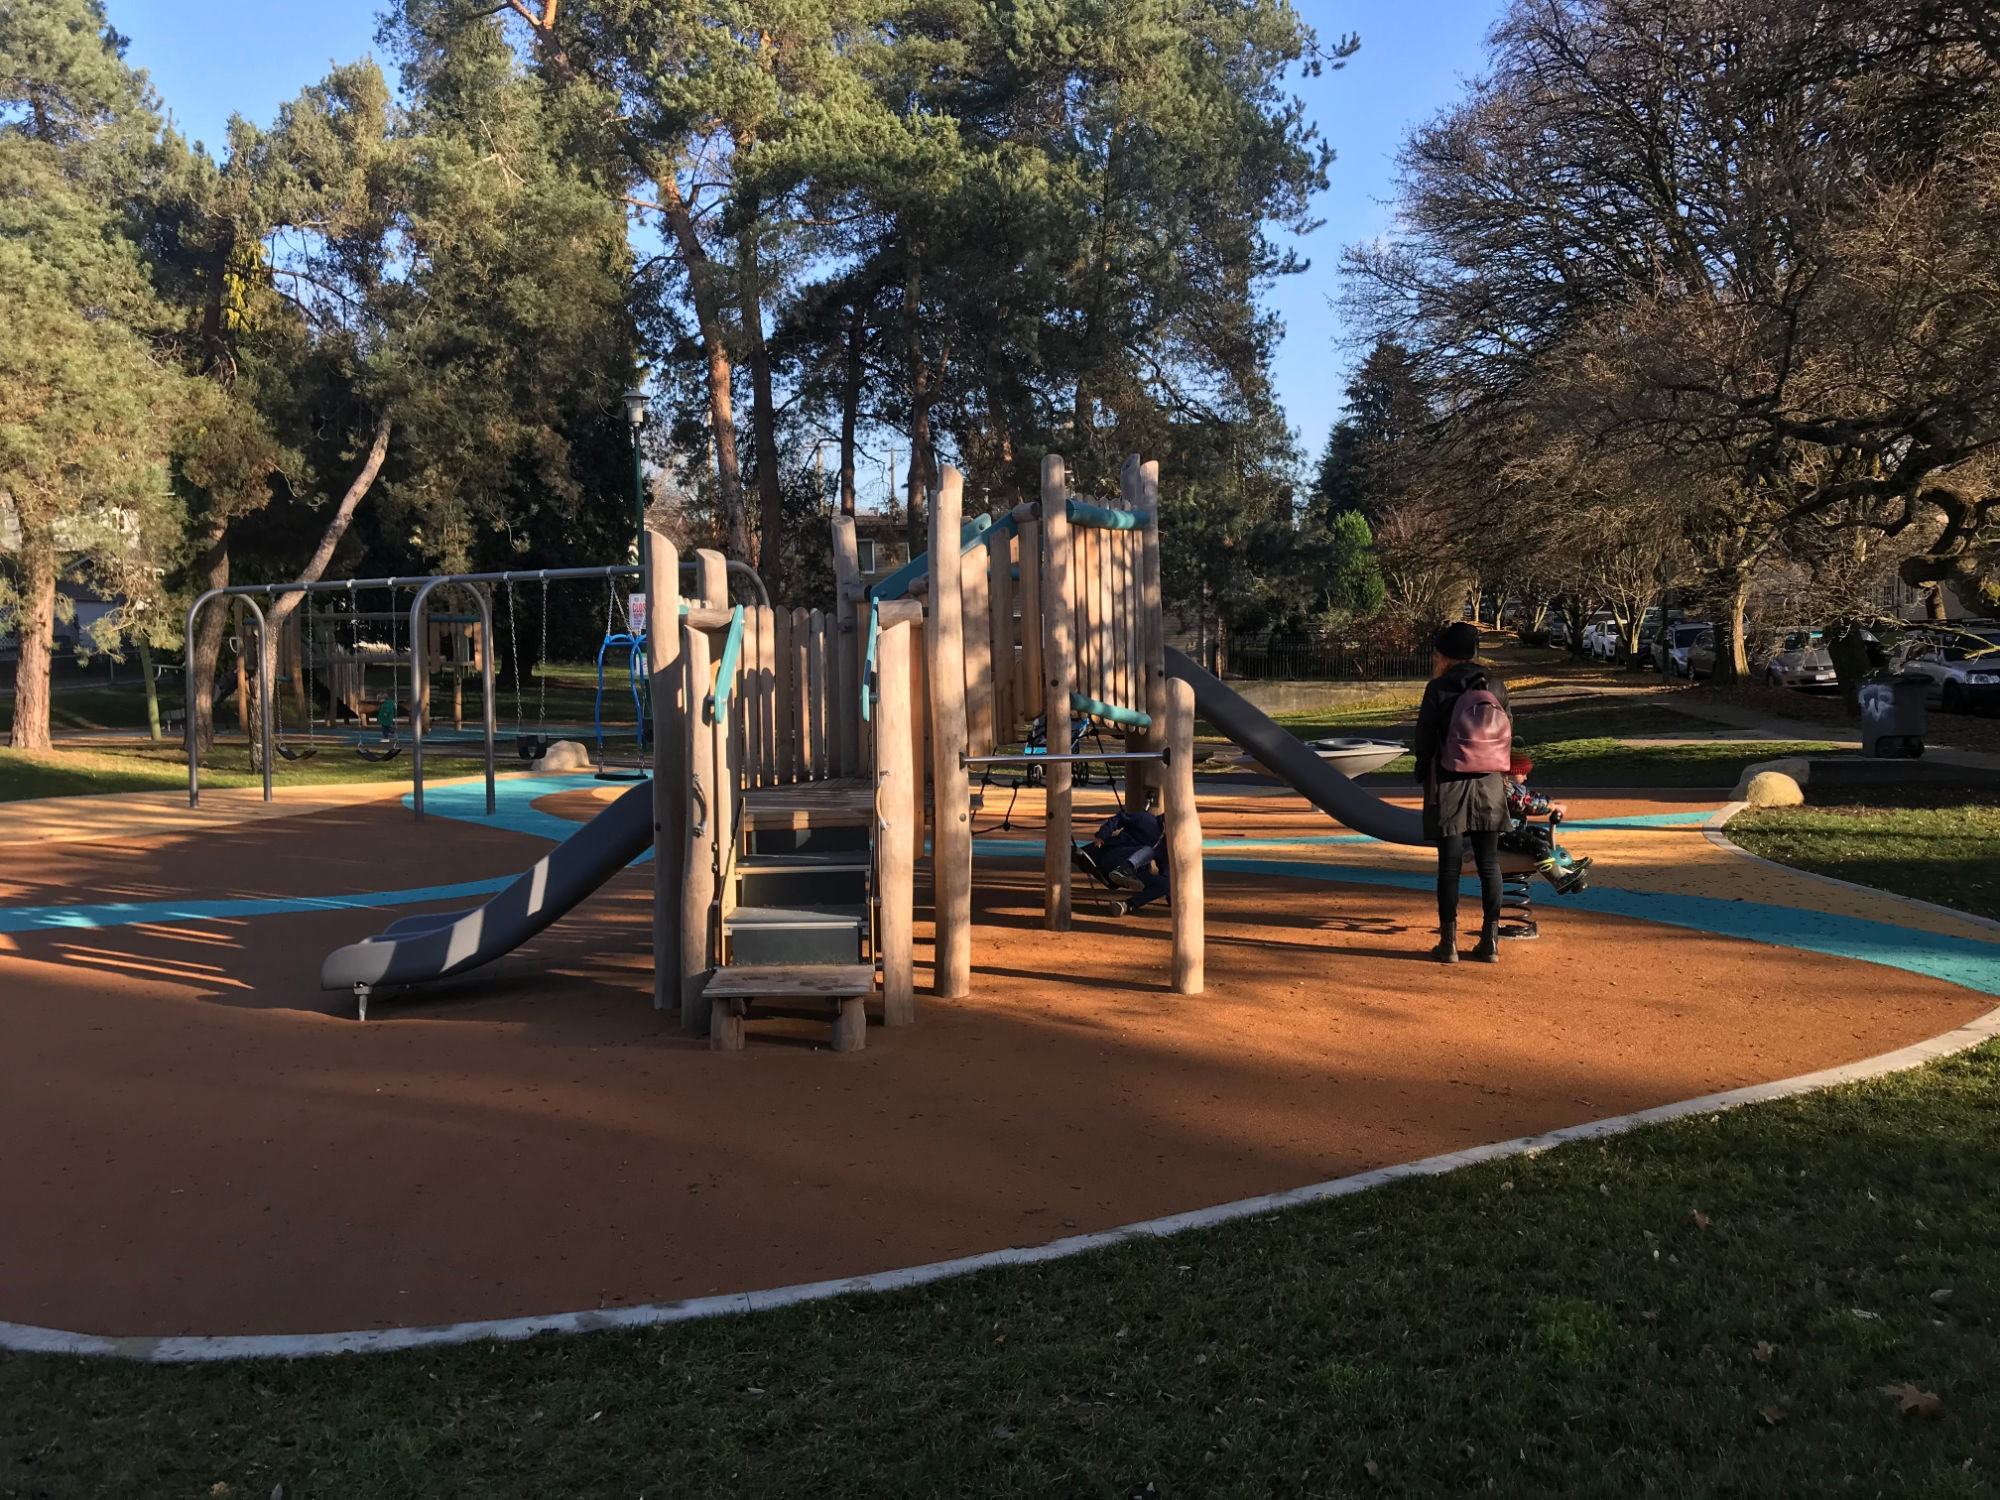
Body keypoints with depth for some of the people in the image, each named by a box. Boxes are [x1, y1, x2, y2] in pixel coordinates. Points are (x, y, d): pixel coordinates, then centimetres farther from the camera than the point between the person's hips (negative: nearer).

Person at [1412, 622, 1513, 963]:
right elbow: (1509, 737, 7)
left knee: (1449, 865, 2)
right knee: (1489, 865, 8)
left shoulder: (1438, 690, -9)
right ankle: (1490, 941, 12)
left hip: (1449, 789, -3)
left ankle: (1449, 942, 5)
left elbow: (1424, 741, -5)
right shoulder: (1496, 688, 3)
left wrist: (1425, 778, 11)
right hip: (1490, 788, 4)